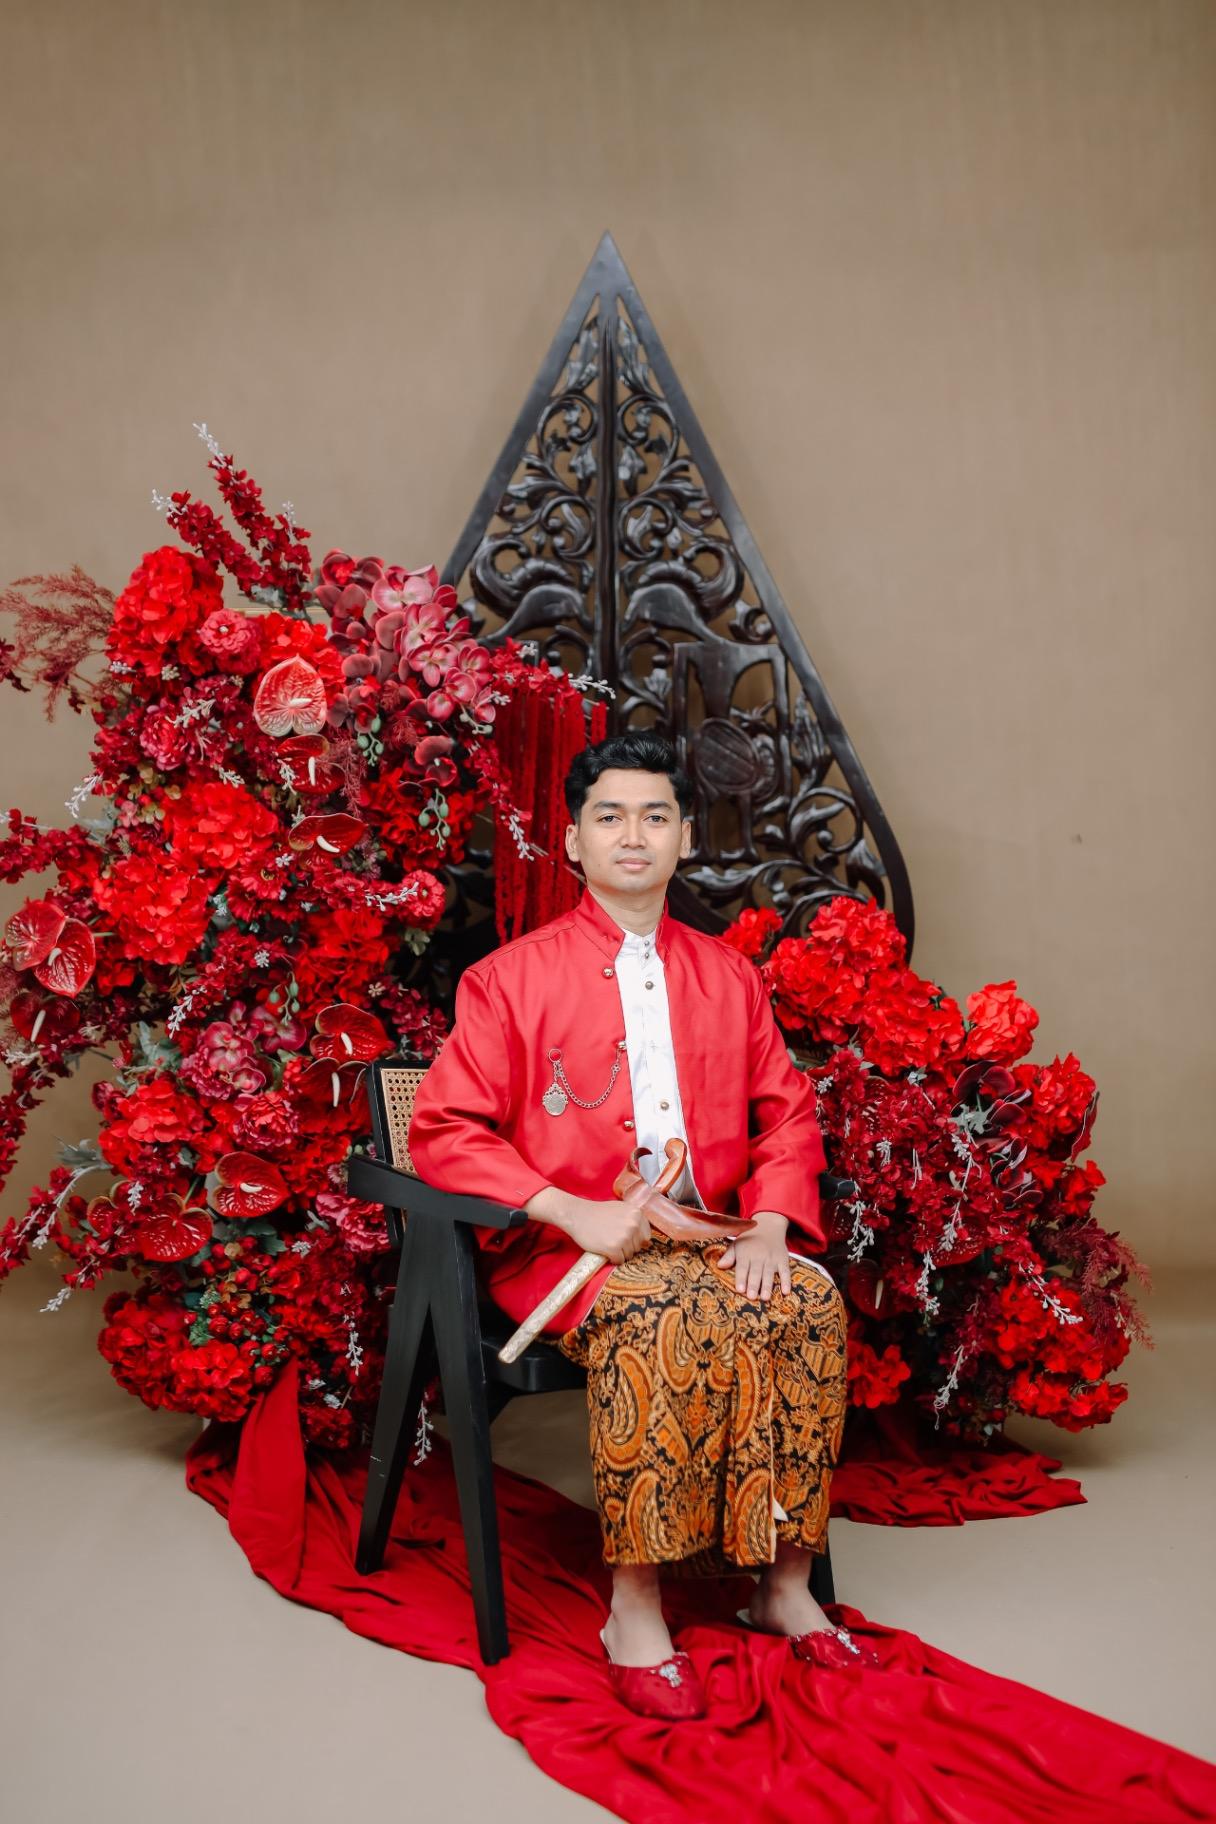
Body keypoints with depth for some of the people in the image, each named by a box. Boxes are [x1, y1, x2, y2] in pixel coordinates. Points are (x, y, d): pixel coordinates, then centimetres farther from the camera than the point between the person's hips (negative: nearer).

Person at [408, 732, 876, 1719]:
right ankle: (635, 1610, -21)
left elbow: (787, 1115, 15)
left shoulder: (729, 977, 15)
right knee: (661, 1316, -34)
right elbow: (444, 1133, -4)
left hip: (708, 1240, 4)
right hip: (563, 1249, -4)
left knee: (811, 1300, -25)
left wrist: (770, 1227, -5)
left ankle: (784, 1587, -11)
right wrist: (575, 1212, -17)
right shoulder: (511, 978, 2)